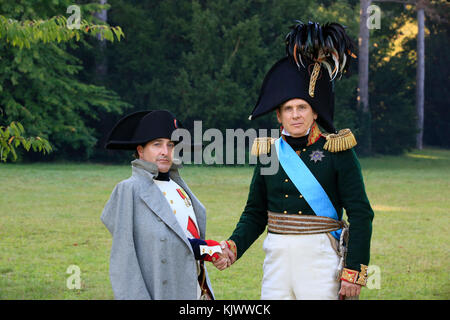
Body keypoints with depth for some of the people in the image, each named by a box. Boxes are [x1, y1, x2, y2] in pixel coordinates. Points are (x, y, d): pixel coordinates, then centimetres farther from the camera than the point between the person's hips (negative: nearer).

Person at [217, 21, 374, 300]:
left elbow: (360, 215, -6)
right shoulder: (269, 153, 8)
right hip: (278, 261, 4)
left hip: (322, 265, -4)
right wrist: (234, 247, -6)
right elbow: (255, 214, 13)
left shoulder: (338, 152, -4)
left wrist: (354, 271, -12)